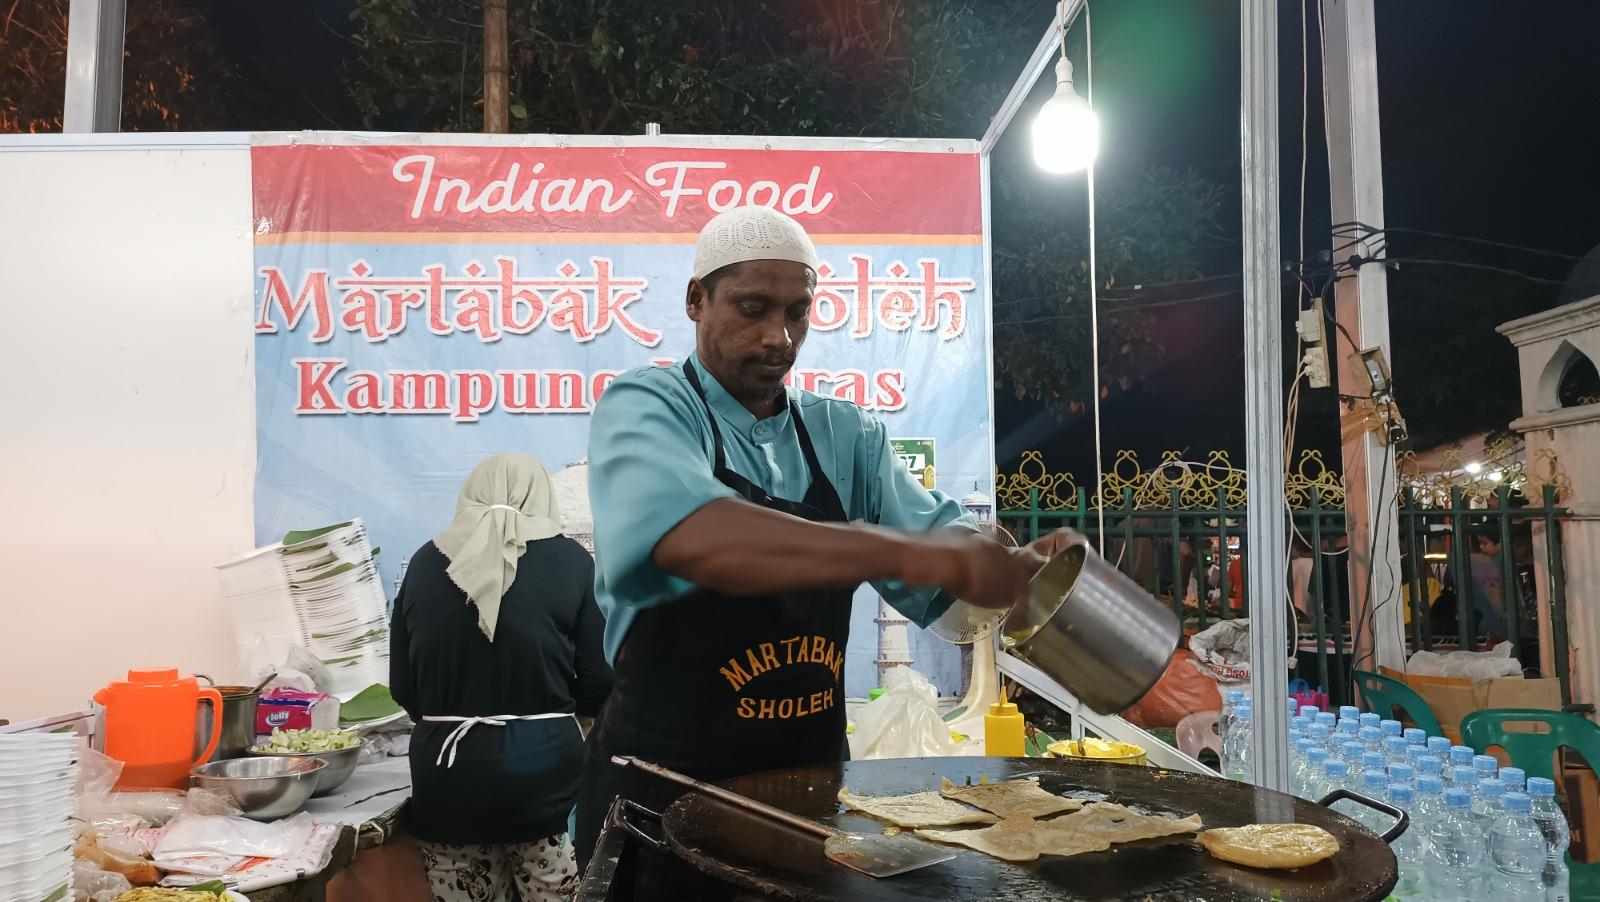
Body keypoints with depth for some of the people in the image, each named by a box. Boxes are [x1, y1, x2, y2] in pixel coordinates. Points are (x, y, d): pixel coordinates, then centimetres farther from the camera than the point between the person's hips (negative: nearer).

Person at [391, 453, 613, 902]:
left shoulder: (425, 561, 5)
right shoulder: (569, 561, -3)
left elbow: (402, 686, 10)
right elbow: (601, 683, -2)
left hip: (446, 774, 3)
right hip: (542, 769, -2)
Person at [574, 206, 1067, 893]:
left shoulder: (845, 434, 5)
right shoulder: (643, 409, -13)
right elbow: (687, 538, -33)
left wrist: (1012, 569, -25)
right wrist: (904, 553, -41)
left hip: (814, 773, 5)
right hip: (665, 786, -5)